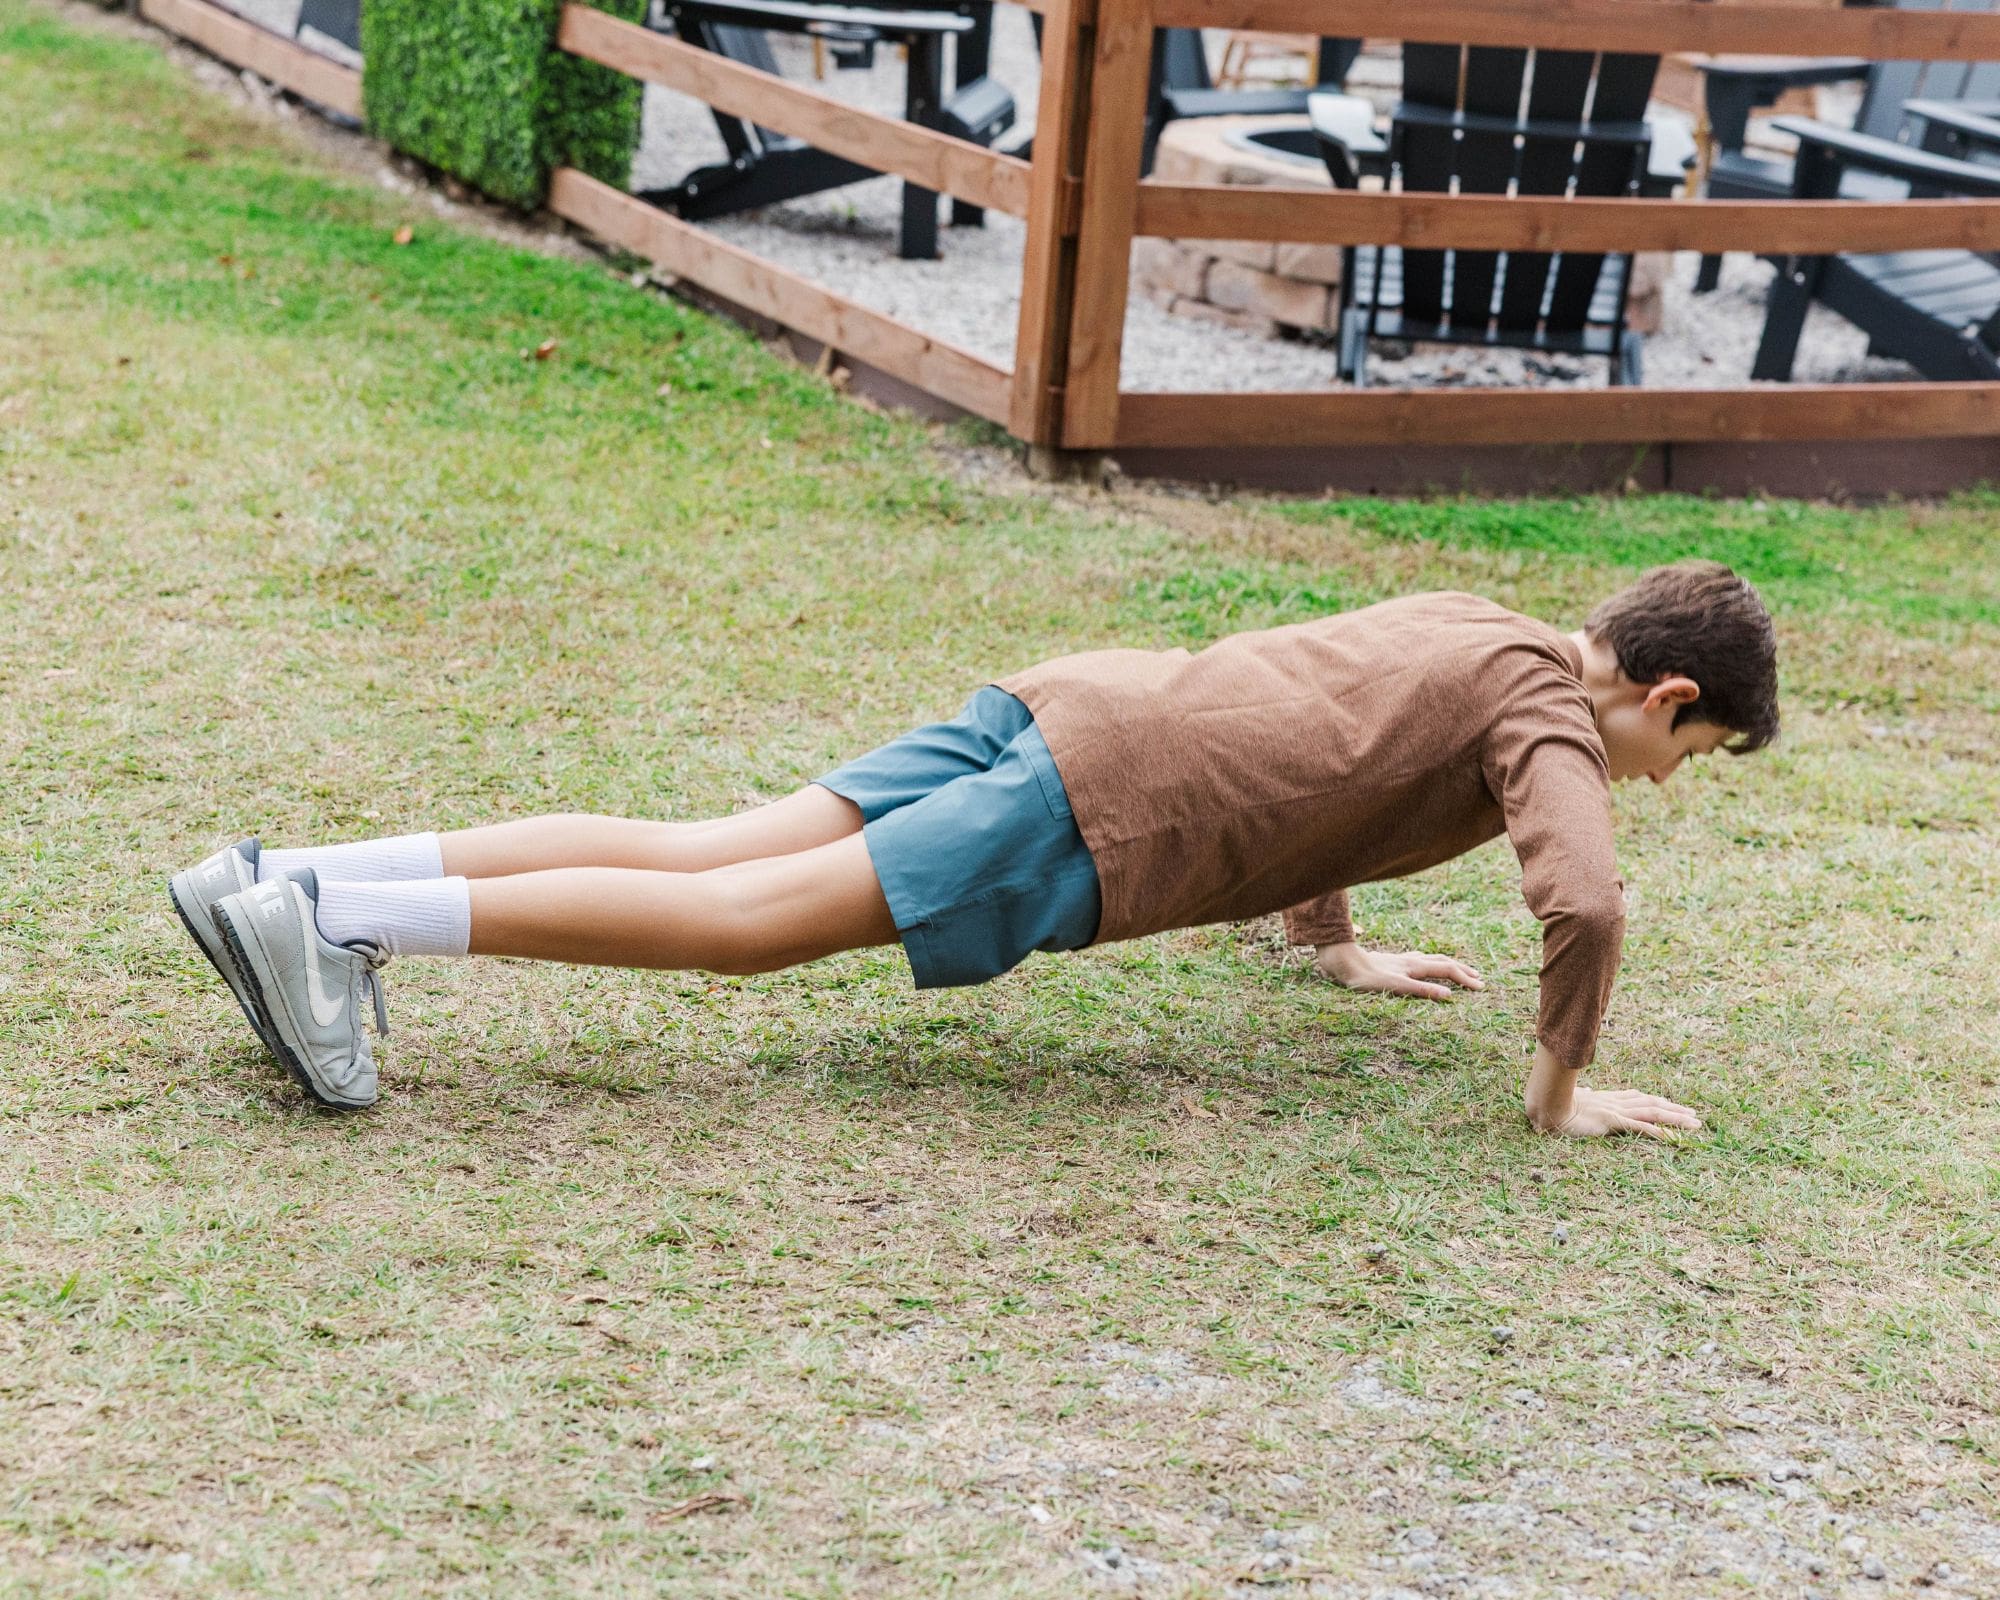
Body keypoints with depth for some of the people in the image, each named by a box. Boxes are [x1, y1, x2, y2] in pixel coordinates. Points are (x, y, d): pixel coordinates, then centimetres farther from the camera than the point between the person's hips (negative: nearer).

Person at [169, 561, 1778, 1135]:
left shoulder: (1459, 623, 28)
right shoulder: (1554, 715, 3)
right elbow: (1585, 904, -14)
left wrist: (1336, 943, 44)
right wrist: (1561, 1088, 1)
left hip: (1062, 696, 8)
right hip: (1111, 809, -8)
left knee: (690, 856, -2)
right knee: (743, 918, -15)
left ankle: (289, 887, -12)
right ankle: (337, 915, -26)